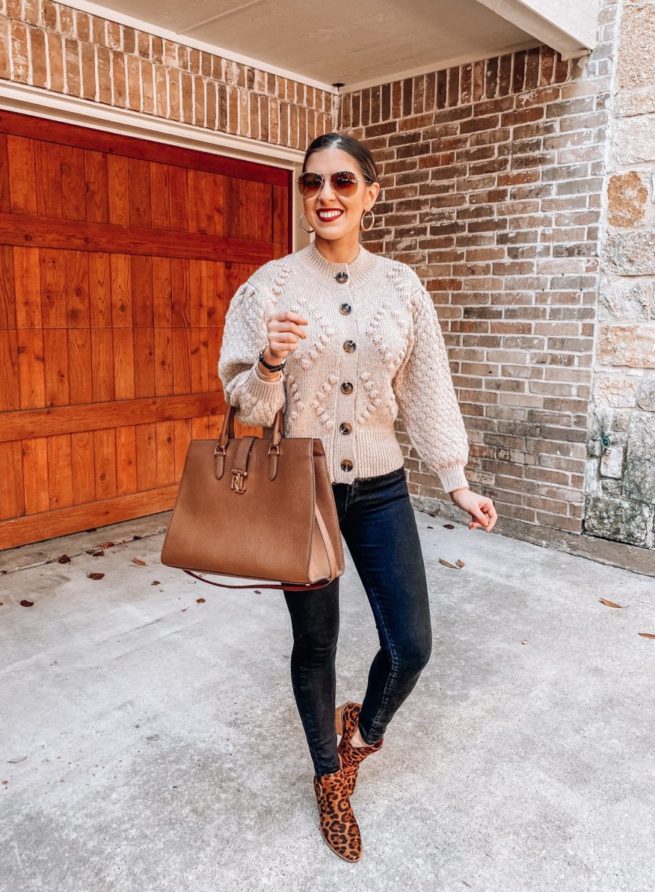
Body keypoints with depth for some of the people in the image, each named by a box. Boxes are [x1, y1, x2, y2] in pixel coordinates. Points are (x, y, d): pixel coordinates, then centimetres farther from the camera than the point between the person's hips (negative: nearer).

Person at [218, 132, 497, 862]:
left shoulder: (401, 285, 0)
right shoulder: (270, 284, -6)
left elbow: (427, 391, 4)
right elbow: (246, 406, -5)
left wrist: (456, 481, 3)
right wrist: (271, 363, -26)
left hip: (380, 488, 2)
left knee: (411, 645, 5)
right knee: (314, 644, 12)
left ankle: (362, 727, 41)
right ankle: (330, 775, 40)